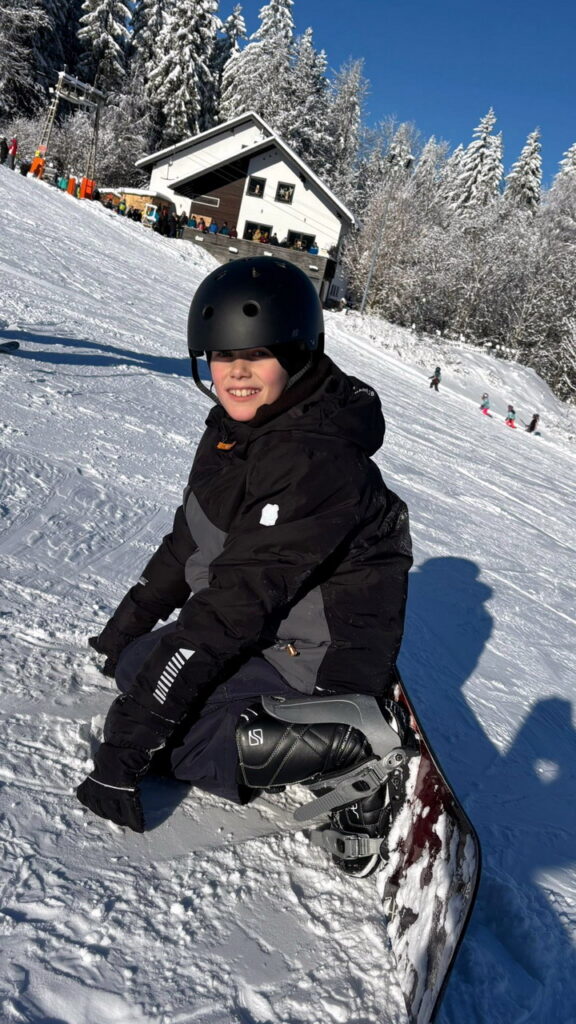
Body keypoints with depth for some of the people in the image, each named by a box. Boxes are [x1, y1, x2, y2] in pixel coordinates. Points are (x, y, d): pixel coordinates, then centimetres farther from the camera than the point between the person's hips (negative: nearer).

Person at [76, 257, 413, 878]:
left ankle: (353, 752, -10)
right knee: (138, 660, 12)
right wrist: (127, 624, 12)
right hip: (265, 632, 10)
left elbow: (238, 602, -30)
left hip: (314, 661, -9)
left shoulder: (317, 462, -27)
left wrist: (128, 742, -26)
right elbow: (189, 538, 13)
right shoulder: (237, 426, 2)